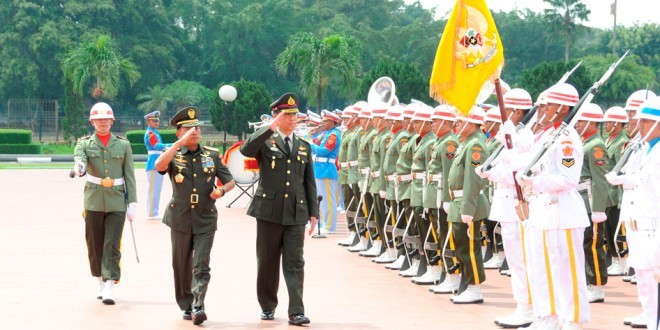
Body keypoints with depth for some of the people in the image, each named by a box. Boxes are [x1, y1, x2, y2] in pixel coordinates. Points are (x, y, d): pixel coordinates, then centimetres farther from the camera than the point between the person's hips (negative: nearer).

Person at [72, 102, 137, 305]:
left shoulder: (123, 145, 6)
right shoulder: (84, 144, 4)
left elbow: (129, 176, 5)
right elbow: (80, 159, -18)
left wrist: (132, 204, 0)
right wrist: (79, 168, -43)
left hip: (117, 203, -1)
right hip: (94, 202, 1)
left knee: (112, 245, -8)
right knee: (95, 245, 8)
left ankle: (110, 287, -12)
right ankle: (101, 282, 24)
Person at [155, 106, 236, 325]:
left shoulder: (212, 155, 5)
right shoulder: (174, 156, 0)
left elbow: (230, 181, 9)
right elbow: (159, 166, -23)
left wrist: (222, 191, -14)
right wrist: (180, 143, -27)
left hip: (205, 220, 0)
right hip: (180, 219, 0)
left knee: (201, 266, -11)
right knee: (182, 266, 10)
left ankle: (198, 307, -15)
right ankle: (186, 305, 23)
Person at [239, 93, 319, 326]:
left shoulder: (304, 147, 14)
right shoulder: (265, 142, 2)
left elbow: (309, 183, 15)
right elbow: (246, 150, -21)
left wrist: (313, 212, 9)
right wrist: (270, 128, -23)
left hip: (296, 213, 2)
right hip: (269, 210, -2)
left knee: (295, 263, -4)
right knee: (267, 262, 7)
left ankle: (296, 312, -7)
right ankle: (267, 306, 20)